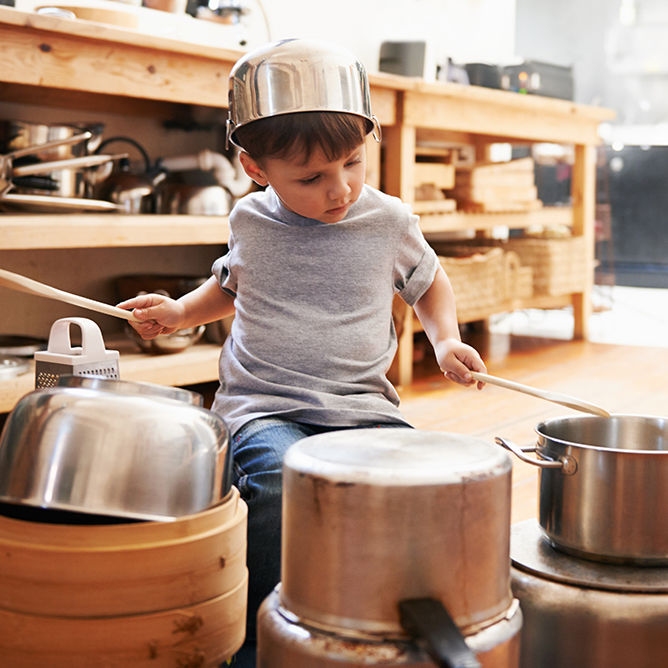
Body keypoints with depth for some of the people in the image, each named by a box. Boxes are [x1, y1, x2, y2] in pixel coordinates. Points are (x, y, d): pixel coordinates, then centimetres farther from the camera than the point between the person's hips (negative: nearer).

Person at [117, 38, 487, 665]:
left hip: (363, 406, 1)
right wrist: (180, 311, 11)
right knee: (281, 479, -33)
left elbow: (429, 284, 22)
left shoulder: (389, 221, 3)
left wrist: (445, 341, 4)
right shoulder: (251, 220, 6)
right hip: (263, 407, -1)